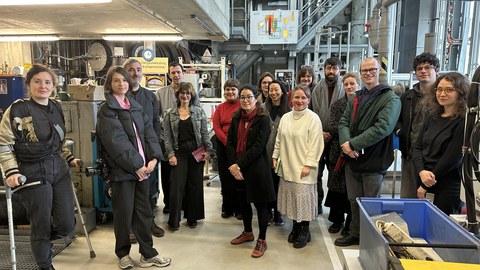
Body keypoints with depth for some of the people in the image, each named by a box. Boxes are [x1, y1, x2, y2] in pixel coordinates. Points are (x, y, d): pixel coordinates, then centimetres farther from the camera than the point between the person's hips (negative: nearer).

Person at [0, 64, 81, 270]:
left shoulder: (56, 108, 10)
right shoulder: (17, 110, -8)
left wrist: (70, 159, 13)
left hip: (60, 172, 5)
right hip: (34, 175, -5)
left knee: (67, 225, 4)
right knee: (41, 227, 5)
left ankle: (42, 239, 39)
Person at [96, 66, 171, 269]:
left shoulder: (136, 107, 13)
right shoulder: (106, 110, -5)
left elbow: (149, 133, 6)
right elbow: (116, 141, -15)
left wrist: (153, 158, -8)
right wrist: (136, 165, -17)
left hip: (143, 167, 5)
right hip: (122, 169, -5)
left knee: (144, 212, 11)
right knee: (124, 214, 6)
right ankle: (123, 254, 26)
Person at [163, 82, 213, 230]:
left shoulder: (199, 112, 5)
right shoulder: (170, 114, 5)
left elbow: (205, 133, 3)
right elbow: (167, 136, 2)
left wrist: (208, 150, -6)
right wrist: (170, 154, -7)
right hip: (179, 153, -1)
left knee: (195, 185, 6)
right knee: (177, 186, -2)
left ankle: (192, 217, 21)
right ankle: (174, 220, 10)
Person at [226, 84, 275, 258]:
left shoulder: (263, 119, -9)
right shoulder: (236, 118, 7)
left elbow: (258, 146, -16)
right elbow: (230, 143, 4)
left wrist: (239, 164, -18)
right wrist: (233, 165, -10)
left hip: (256, 168, -5)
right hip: (237, 168, 6)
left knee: (260, 203, 5)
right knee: (243, 201, 17)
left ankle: (262, 240, 19)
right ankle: (247, 232, 37)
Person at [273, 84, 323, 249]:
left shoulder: (313, 119, -8)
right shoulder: (286, 117, 9)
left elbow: (315, 144, -12)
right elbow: (279, 139, 14)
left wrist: (308, 165, -16)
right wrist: (275, 157, 10)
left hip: (303, 167, -5)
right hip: (286, 166, 6)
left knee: (303, 197, -1)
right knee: (291, 197, 12)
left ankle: (305, 230, 17)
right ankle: (295, 226, 28)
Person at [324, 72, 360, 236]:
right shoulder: (337, 105, 9)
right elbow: (332, 128, -2)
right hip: (338, 151, 3)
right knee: (336, 186, 9)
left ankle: (350, 224, 19)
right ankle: (337, 220, 26)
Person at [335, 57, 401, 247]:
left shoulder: (390, 99, -8)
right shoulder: (355, 98, 13)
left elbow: (382, 128, -21)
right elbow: (343, 122, 6)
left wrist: (353, 144, -21)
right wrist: (345, 142, -15)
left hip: (373, 160, -6)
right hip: (352, 158, 6)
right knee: (354, 201, 17)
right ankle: (355, 234, 33)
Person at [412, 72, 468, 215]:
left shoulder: (464, 122, -10)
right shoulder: (432, 116, 9)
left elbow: (453, 158, -14)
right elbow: (418, 147, 7)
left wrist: (425, 186, -10)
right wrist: (422, 172, -12)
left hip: (448, 189, -5)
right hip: (423, 183, 5)